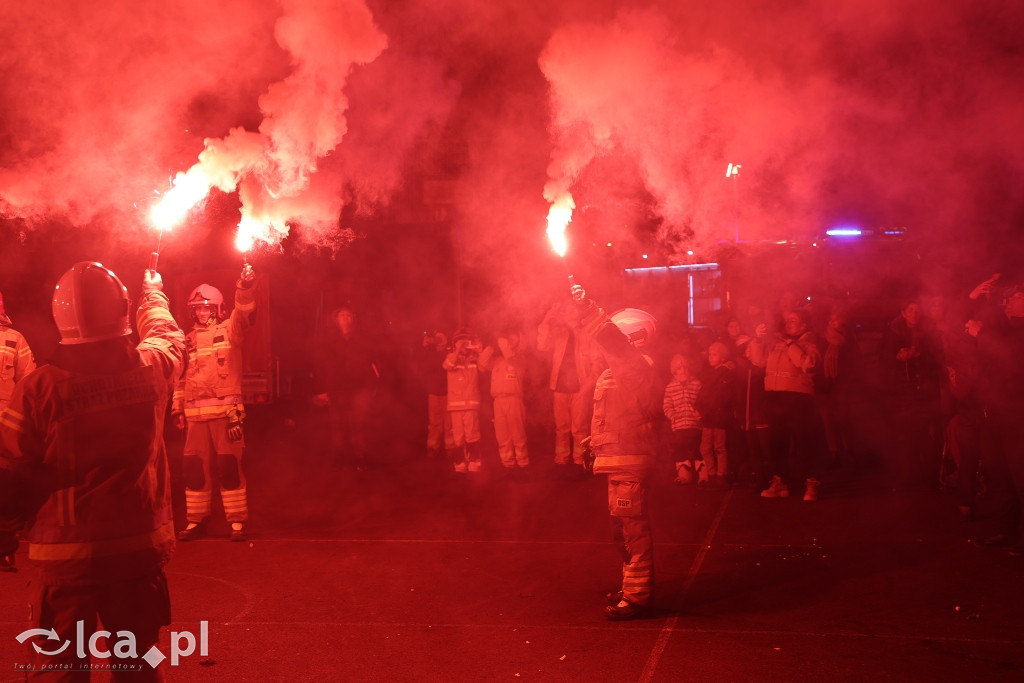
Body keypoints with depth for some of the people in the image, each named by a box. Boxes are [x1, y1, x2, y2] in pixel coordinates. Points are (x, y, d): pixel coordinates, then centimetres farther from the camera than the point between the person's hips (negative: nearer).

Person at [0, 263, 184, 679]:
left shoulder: (40, 389, -17)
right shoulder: (152, 368, -8)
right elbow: (167, 333, 17)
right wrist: (154, 293, 37)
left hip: (64, 556, -2)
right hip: (141, 548, 3)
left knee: (60, 667, 12)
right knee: (137, 665, 17)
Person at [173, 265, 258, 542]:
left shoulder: (229, 329, 4)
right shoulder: (188, 340, 17)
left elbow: (244, 312, -17)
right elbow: (181, 376, 21)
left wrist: (244, 287, -35)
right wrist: (177, 407, 16)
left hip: (227, 409, -4)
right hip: (195, 412, 4)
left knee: (229, 465, -4)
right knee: (195, 466, 7)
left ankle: (238, 520, 3)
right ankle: (196, 520, 18)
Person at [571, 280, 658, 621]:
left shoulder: (636, 364, -13)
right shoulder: (623, 366, 19)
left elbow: (612, 340, -30)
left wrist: (586, 308, -37)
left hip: (629, 458, -11)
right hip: (619, 456, 11)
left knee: (631, 527, -8)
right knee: (624, 527, 18)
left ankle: (636, 595, -3)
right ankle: (633, 586, 29)